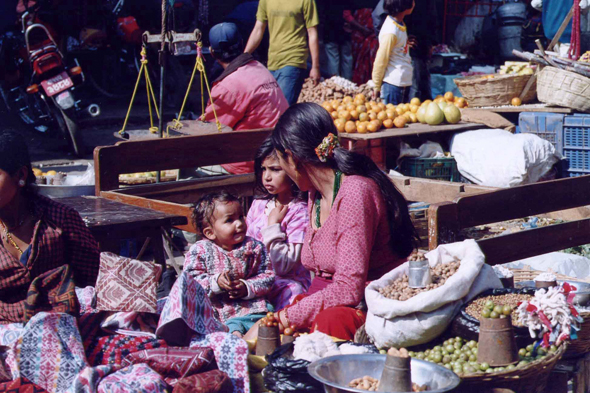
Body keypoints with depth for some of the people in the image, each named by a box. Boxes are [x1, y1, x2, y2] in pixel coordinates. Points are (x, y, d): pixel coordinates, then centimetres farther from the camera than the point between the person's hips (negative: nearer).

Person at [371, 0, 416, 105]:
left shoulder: (400, 24, 6)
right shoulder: (391, 32, -20)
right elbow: (381, 60, -14)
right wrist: (377, 86, -6)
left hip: (403, 81, 9)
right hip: (394, 84, -9)